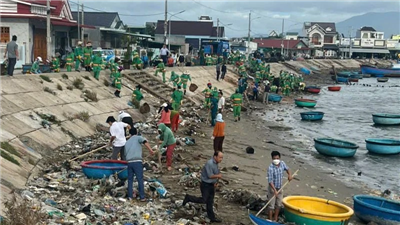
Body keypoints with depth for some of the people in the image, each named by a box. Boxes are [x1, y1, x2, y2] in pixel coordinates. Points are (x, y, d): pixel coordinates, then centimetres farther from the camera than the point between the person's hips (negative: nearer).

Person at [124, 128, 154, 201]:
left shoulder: (127, 142, 23)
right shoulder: (138, 138, 7)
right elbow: (145, 141, -14)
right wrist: (150, 150, -21)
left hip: (129, 162, 5)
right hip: (137, 162, -5)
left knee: (130, 179, 14)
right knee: (140, 179, -1)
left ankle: (130, 196, 13)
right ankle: (142, 197, -1)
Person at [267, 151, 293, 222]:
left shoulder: (282, 163, -7)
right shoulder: (271, 168, -26)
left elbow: (287, 169, 15)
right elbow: (270, 181, -27)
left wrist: (289, 174, -5)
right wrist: (275, 190, -34)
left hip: (280, 188, 6)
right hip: (272, 188, -6)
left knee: (279, 205, 16)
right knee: (271, 205, 2)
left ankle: (275, 219, 31)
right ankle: (270, 220, 14)